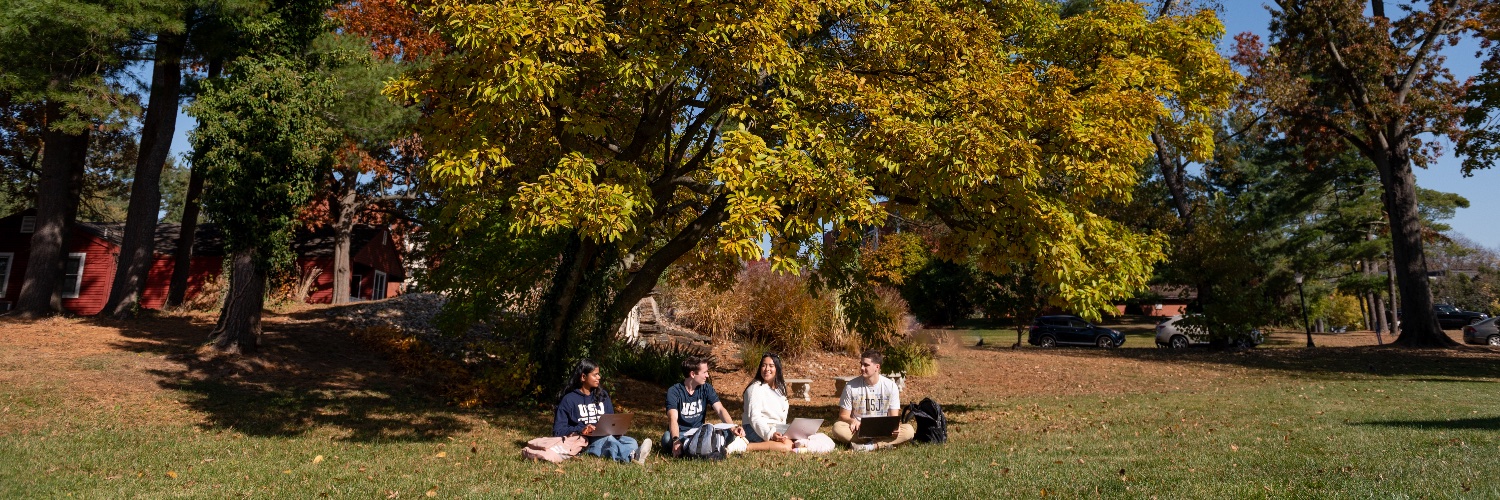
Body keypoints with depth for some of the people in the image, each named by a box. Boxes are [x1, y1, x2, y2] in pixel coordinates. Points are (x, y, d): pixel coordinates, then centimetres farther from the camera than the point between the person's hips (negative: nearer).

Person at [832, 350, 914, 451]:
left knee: (909, 430, -26)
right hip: (858, 431, 0)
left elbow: (894, 417, 0)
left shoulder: (890, 386, -3)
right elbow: (843, 415, 1)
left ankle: (870, 445, -33)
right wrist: (853, 421, -23)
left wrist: (895, 426, -24)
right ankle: (884, 443, -30)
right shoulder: (851, 386, -5)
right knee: (837, 427, -31)